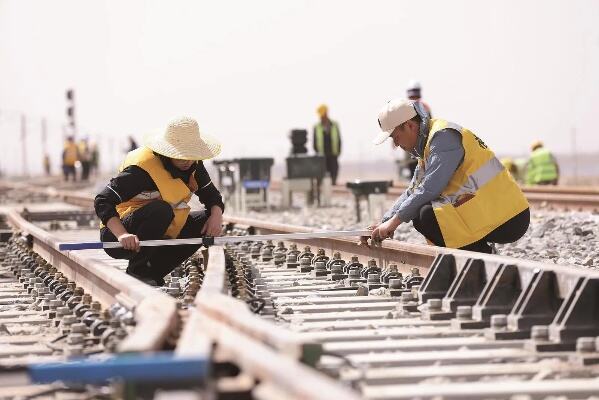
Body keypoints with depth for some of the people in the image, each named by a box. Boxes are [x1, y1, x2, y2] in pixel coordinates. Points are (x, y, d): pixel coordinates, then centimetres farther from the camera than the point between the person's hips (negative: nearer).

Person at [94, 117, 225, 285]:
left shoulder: (193, 164, -1)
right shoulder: (142, 166, -24)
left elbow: (212, 196, 7)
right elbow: (103, 201, -28)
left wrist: (217, 215, -17)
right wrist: (122, 235, -43)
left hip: (158, 236, 8)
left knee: (207, 220, -5)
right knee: (161, 210, -34)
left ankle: (153, 271, -2)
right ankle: (137, 270, -18)